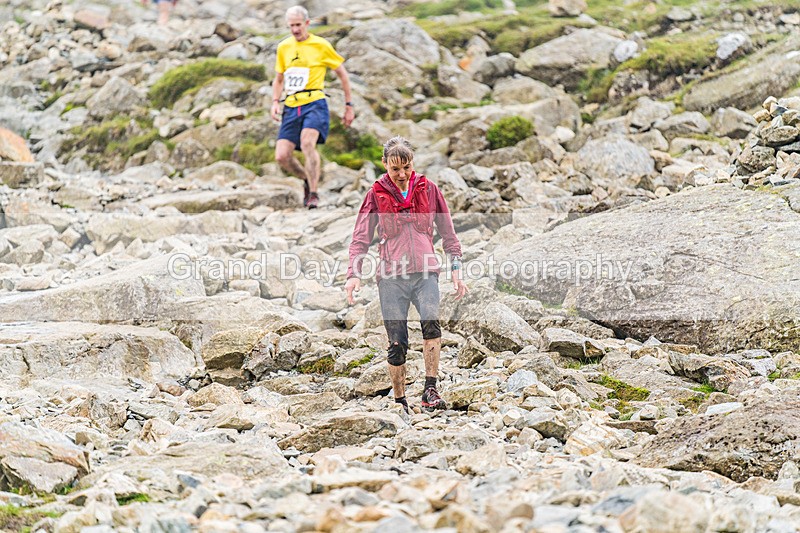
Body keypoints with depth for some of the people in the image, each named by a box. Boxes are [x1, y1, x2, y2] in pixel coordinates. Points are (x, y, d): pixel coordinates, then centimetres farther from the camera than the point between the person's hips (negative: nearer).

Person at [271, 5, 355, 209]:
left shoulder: (321, 45, 1)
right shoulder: (283, 47, 13)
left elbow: (342, 74, 9)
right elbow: (278, 79, 24)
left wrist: (349, 106, 10)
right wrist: (275, 102, 7)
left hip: (314, 103, -5)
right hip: (291, 107, 5)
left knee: (307, 143, -31)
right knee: (281, 156, -8)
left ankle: (313, 194, -21)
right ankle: (307, 179, 23)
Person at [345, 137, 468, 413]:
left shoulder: (428, 189, 11)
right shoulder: (377, 195, 9)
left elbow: (448, 233, 18)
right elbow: (361, 238, 10)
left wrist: (456, 269, 12)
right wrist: (354, 274, -2)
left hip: (425, 271, 0)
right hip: (391, 275, 0)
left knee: (431, 321, -27)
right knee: (397, 343, -3)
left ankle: (430, 391, -27)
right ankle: (400, 402, 9)